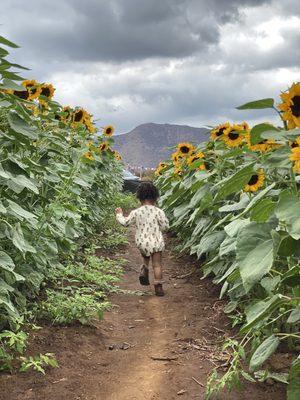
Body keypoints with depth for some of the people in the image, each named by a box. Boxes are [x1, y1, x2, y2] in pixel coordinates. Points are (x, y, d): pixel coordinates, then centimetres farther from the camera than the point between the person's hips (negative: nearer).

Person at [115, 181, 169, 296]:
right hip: (156, 242, -2)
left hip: (142, 243, 2)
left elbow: (125, 222, 9)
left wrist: (119, 214, 27)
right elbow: (165, 226, -4)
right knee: (157, 265, 4)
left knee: (145, 258, 29)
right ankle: (158, 287, 4)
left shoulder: (136, 212, -5)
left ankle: (144, 271, 4)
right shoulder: (158, 212, -10)